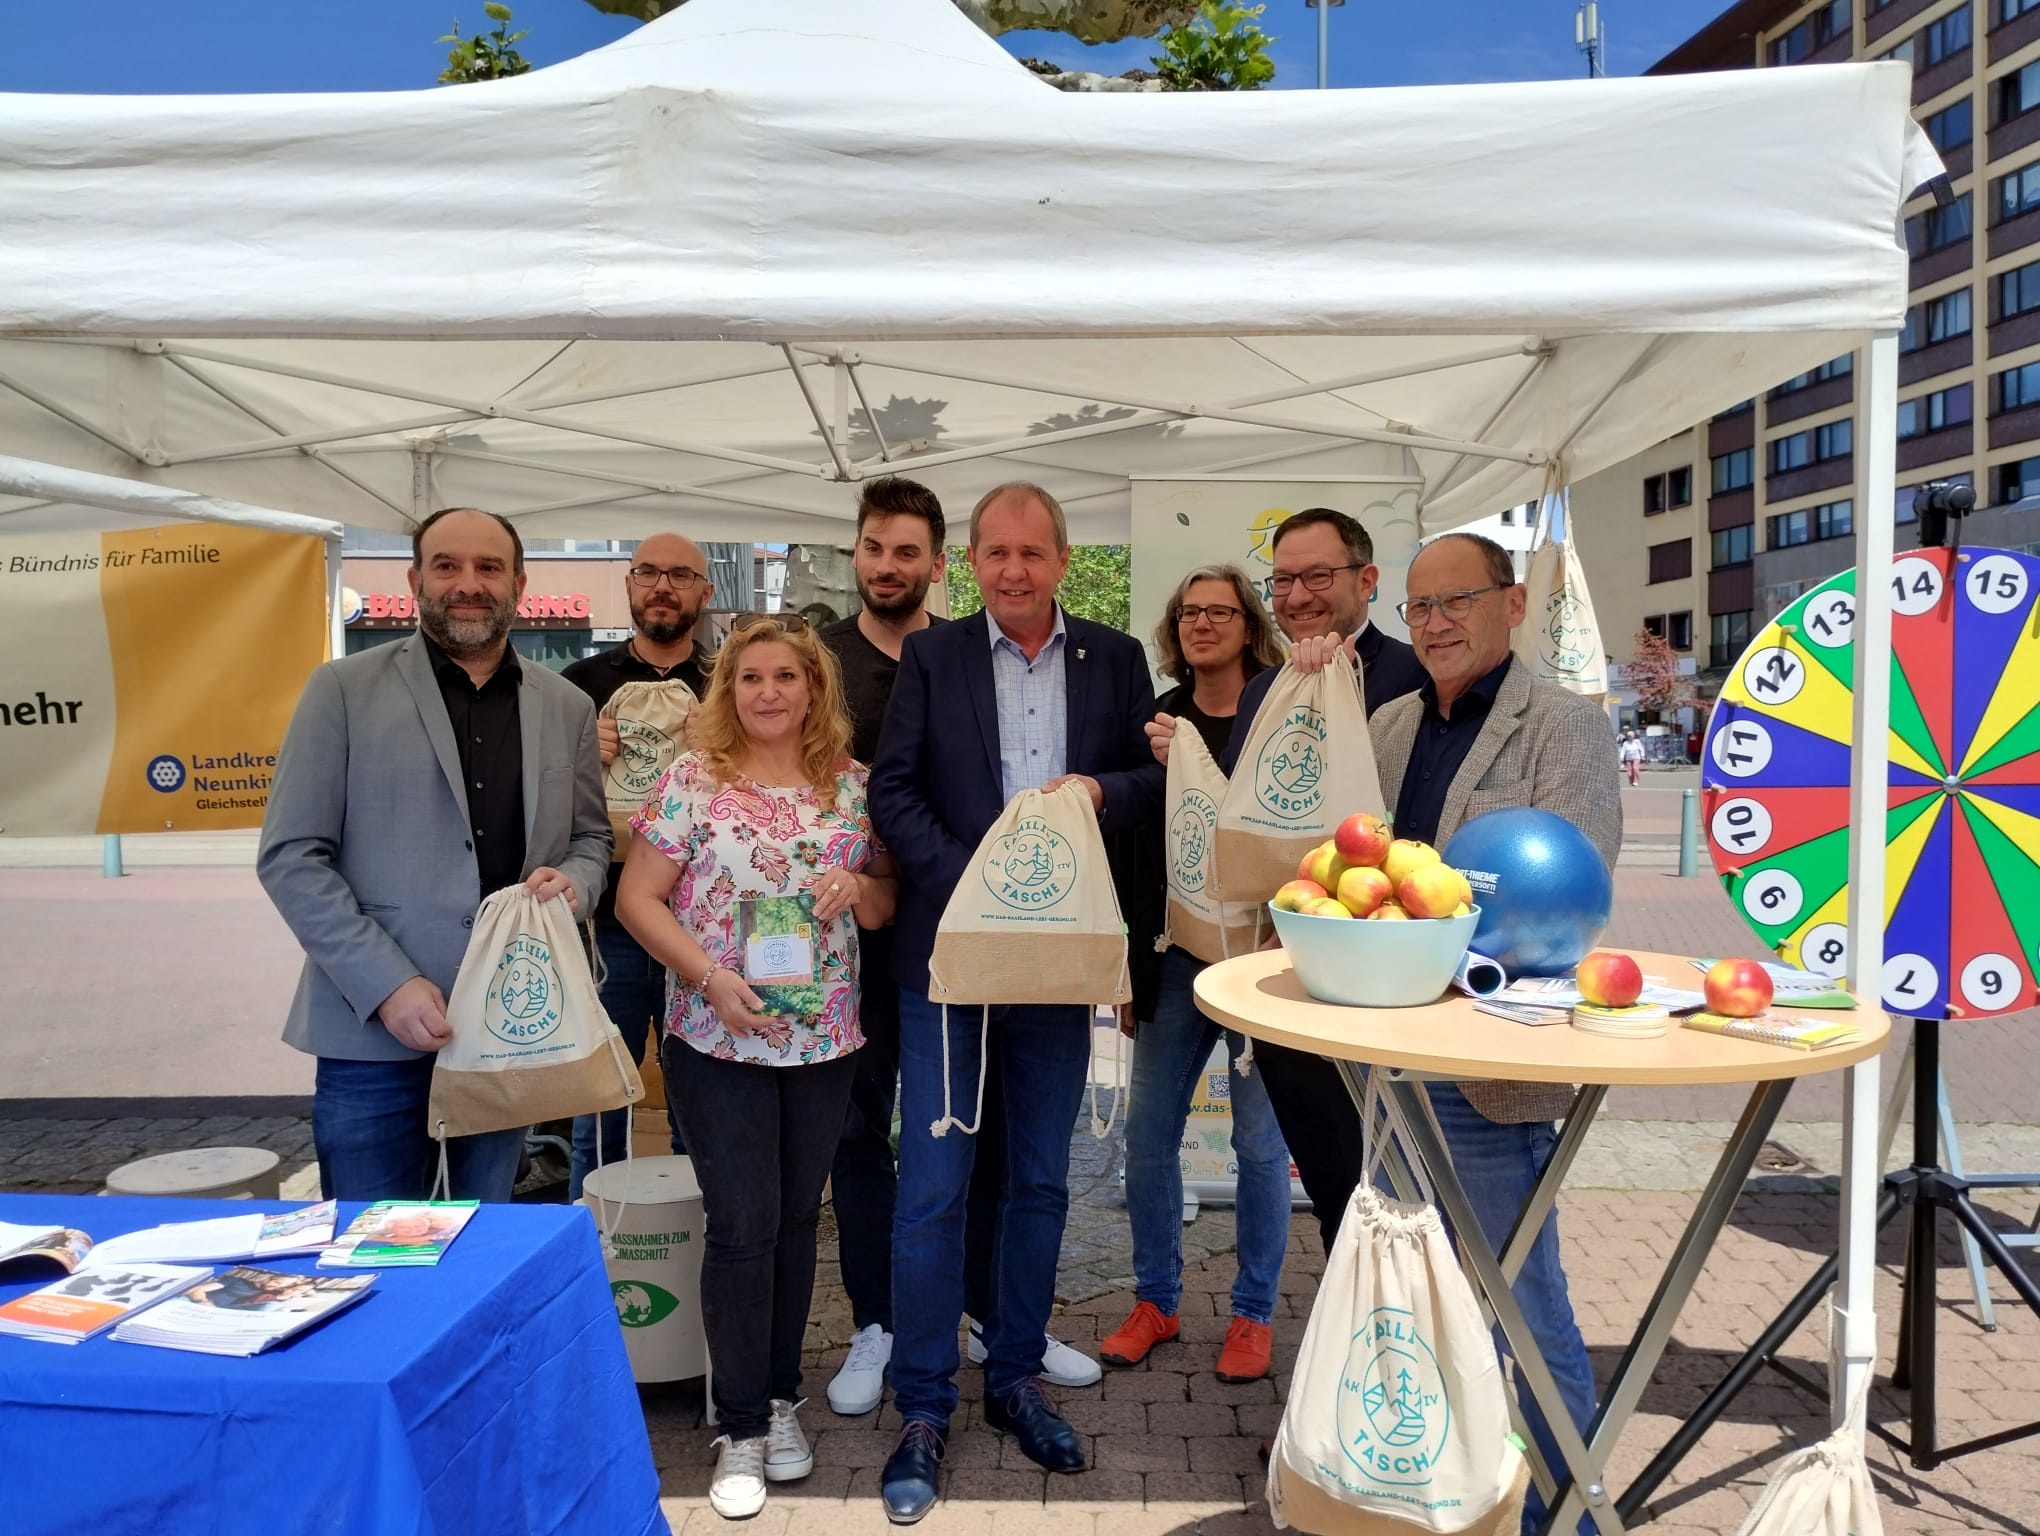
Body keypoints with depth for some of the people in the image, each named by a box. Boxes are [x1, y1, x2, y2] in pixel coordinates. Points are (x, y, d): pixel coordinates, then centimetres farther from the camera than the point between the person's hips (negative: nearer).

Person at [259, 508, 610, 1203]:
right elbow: (290, 857, -5)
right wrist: (387, 986, -14)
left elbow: (591, 836, 16)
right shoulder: (345, 689, -2)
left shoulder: (567, 707, 8)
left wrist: (572, 881, -9)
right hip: (374, 1029, -3)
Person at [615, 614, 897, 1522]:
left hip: (825, 1038, 3)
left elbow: (887, 905, 10)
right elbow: (637, 898, -5)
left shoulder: (853, 785, 4)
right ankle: (742, 1427, 17)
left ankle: (780, 1398, 32)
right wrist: (711, 977, -16)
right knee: (744, 1226, -1)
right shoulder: (692, 779, -5)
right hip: (717, 1038, -3)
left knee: (796, 1219, 13)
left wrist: (860, 887, -12)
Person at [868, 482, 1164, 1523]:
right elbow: (891, 790, -4)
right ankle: (922, 1410, 16)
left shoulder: (1115, 658, 6)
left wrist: (1100, 791, -16)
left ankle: (1015, 1379, 31)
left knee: (1040, 1181, 13)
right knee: (932, 1187, 1)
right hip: (947, 950, -2)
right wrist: (972, 879, -17)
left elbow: (1159, 783, 6)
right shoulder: (933, 655, 2)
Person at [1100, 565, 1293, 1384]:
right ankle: (1155, 1300, 27)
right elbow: (1132, 837, 10)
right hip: (1176, 951, 4)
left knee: (1261, 1139, 7)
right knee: (1148, 1131, 8)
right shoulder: (1157, 718, 6)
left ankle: (1254, 1312, 25)